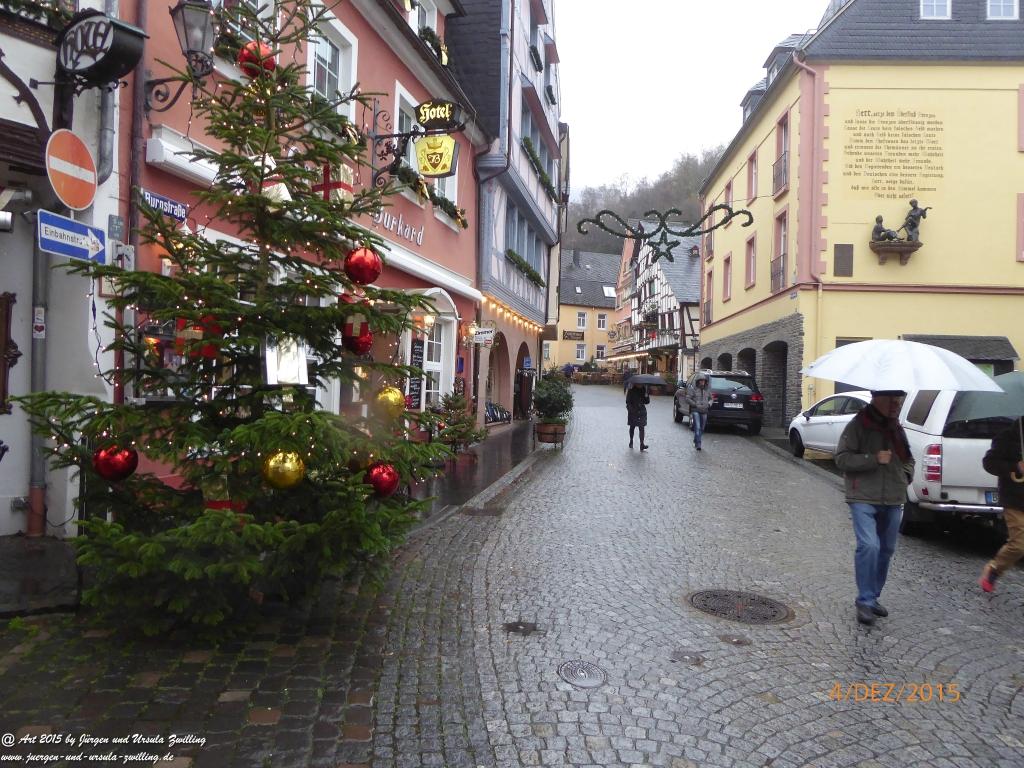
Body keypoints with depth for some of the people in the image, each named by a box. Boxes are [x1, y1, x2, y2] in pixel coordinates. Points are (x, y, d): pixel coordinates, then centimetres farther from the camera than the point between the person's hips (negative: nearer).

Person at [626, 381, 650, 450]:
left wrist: (647, 396, -15)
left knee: (641, 428, -7)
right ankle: (631, 441, 31)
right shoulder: (631, 391, -4)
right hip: (633, 412, -2)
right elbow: (628, 401, -6)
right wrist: (630, 409, -20)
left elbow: (647, 401, 6)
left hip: (641, 411, 2)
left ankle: (642, 444, -13)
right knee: (632, 427, 12)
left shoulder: (644, 390, 5)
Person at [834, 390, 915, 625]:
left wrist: (906, 475, 9)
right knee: (869, 546, -19)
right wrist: (874, 459, -19)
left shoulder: (896, 428, 15)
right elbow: (842, 458, -11)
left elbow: (908, 458, 28)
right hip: (864, 499, -7)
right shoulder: (858, 425, -5)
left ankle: (872, 597, 26)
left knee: (886, 550, 11)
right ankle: (865, 601, -9)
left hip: (893, 501, 7)